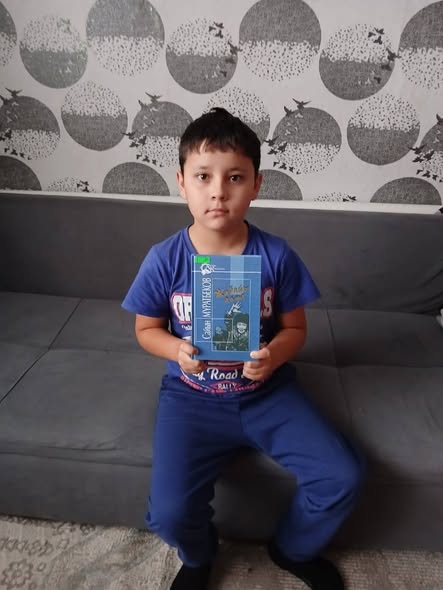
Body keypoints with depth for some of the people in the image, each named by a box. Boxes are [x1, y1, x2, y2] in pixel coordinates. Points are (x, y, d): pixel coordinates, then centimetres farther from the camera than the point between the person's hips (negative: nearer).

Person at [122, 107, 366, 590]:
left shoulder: (277, 256, -10)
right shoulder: (164, 259, -11)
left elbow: (295, 328, 0)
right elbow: (147, 329, 1)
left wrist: (273, 356, -22)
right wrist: (177, 350, -20)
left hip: (268, 389, 2)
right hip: (192, 395, -1)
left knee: (344, 477, -9)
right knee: (169, 513, -17)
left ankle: (293, 549, 27)